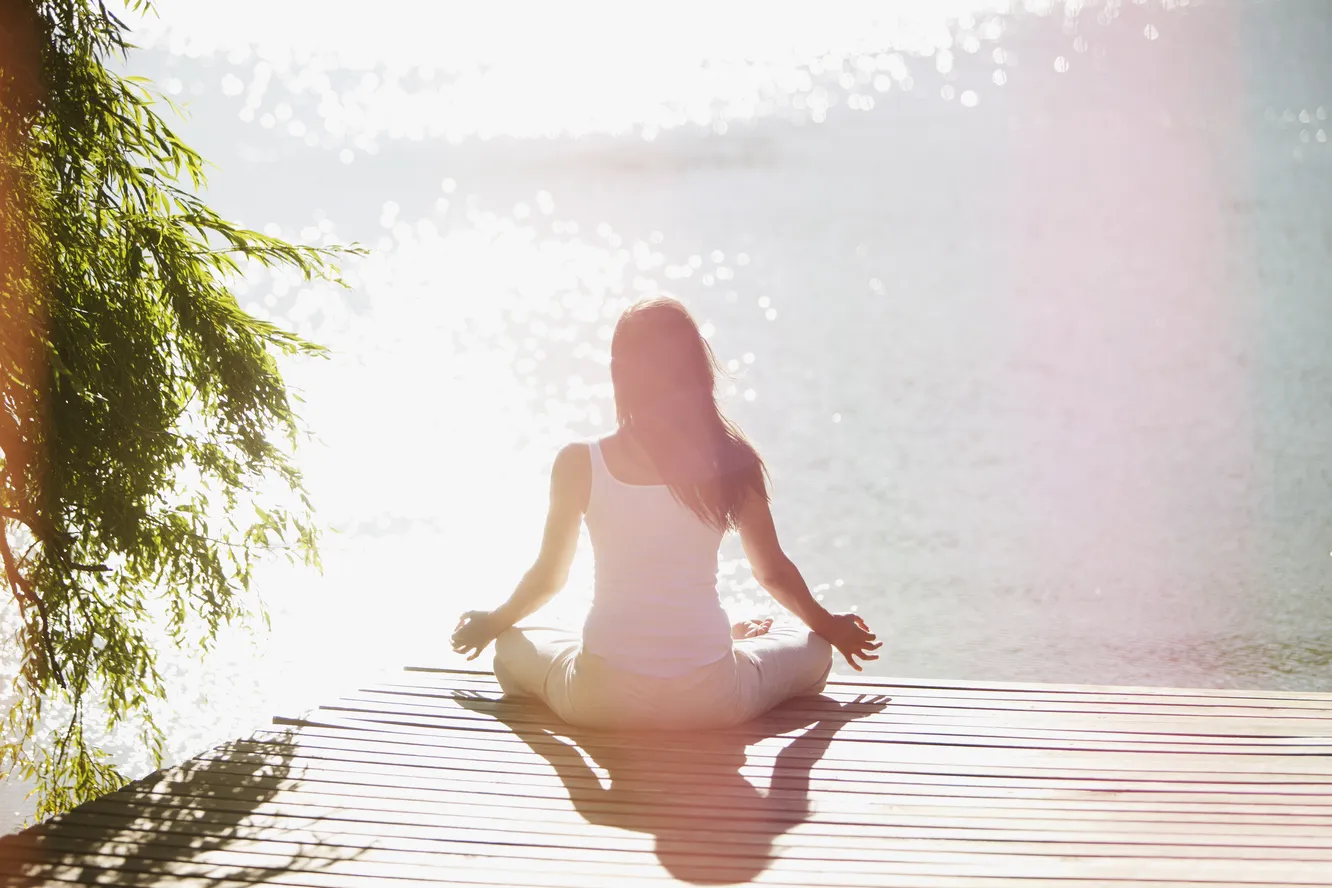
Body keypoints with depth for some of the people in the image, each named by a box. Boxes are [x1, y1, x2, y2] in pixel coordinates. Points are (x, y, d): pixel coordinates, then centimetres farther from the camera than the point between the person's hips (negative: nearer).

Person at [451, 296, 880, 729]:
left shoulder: (579, 464, -6)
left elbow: (548, 577, 7)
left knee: (512, 646, 30)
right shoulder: (731, 462, -5)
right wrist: (829, 627, 29)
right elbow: (773, 572, 8)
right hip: (712, 703, 2)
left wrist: (491, 623, 29)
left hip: (602, 700, -2)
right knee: (814, 651, 29)